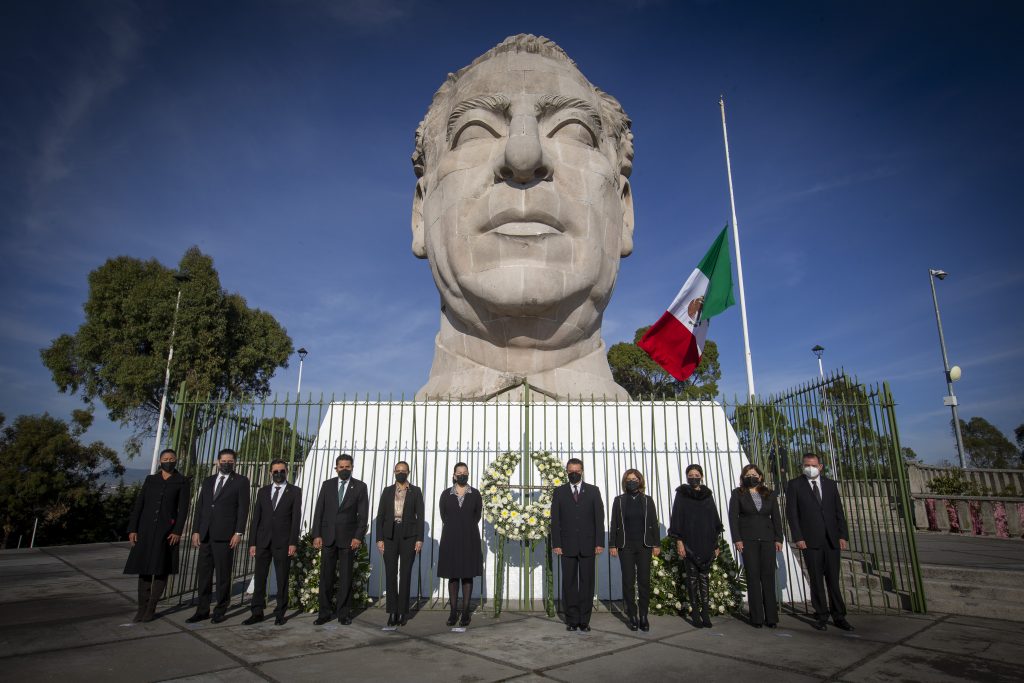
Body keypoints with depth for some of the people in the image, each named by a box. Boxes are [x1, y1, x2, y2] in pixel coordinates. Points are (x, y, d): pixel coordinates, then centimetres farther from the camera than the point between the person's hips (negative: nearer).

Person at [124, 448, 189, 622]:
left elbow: (183, 509, -3)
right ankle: (142, 608, 14)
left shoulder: (182, 482, 2)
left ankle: (151, 608, 11)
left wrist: (177, 531, -12)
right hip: (146, 529, 3)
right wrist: (132, 529, 0)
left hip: (167, 530, -2)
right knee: (144, 569, 5)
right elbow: (138, 505, 8)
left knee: (161, 569, 0)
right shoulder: (150, 479, 11)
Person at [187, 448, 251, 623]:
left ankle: (220, 611, 12)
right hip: (205, 535, 5)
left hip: (225, 535, -5)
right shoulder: (208, 481, 16)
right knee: (203, 573, 8)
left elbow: (243, 508, -5)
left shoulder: (241, 481, 1)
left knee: (223, 574, 2)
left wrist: (238, 532, -12)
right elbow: (199, 507, 15)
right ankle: (202, 610, 18)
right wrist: (196, 531, 7)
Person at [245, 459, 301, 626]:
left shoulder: (295, 491, 1)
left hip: (283, 542, -3)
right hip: (263, 541, 3)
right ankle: (257, 613, 15)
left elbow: (296, 518, -4)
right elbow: (256, 518, 9)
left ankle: (280, 614, 14)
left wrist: (293, 543, -11)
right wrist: (252, 543, 2)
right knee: (260, 578, 5)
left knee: (282, 579, 4)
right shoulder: (263, 491, 11)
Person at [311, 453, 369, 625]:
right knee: (326, 576, 4)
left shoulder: (360, 487, 2)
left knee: (346, 578, 4)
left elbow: (363, 514, -1)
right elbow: (319, 511, 6)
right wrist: (316, 535, -2)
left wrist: (358, 537, -10)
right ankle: (324, 613, 14)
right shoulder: (327, 485, 8)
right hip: (328, 537, 2)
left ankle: (344, 614, 13)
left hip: (348, 538, -2)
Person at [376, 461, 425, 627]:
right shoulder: (387, 491, 8)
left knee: (405, 574, 1)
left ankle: (403, 612, 9)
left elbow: (420, 516, 0)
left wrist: (419, 539, -8)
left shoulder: (415, 491, 4)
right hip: (390, 536, 2)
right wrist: (379, 539, -2)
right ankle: (393, 611, 10)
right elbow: (380, 516, 6)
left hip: (408, 536, -2)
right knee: (391, 574, 3)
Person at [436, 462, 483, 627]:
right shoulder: (446, 494, 3)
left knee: (467, 575, 2)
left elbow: (478, 514, 7)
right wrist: (453, 528, 4)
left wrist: (467, 528, 5)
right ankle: (453, 612, 10)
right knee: (452, 575, 4)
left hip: (469, 539, 0)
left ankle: (465, 612, 8)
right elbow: (443, 515, 7)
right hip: (451, 539, 1)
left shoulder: (475, 494, 3)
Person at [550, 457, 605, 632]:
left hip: (588, 545, 0)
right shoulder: (559, 492, 6)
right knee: (569, 583, 4)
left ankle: (584, 620, 12)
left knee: (587, 583, 3)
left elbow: (599, 518, 3)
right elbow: (555, 520, 3)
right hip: (567, 545, 0)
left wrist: (599, 543, -4)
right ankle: (571, 620, 12)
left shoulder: (593, 491, 6)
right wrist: (556, 544, -5)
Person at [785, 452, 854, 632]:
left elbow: (839, 512, 10)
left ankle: (839, 616, 15)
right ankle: (821, 617, 12)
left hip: (832, 539, 3)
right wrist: (798, 538, -9)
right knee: (816, 580, 3)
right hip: (810, 541, -3)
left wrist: (843, 536, 1)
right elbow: (792, 513, -3)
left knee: (833, 579, 7)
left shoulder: (830, 484, 10)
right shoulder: (794, 485, 0)